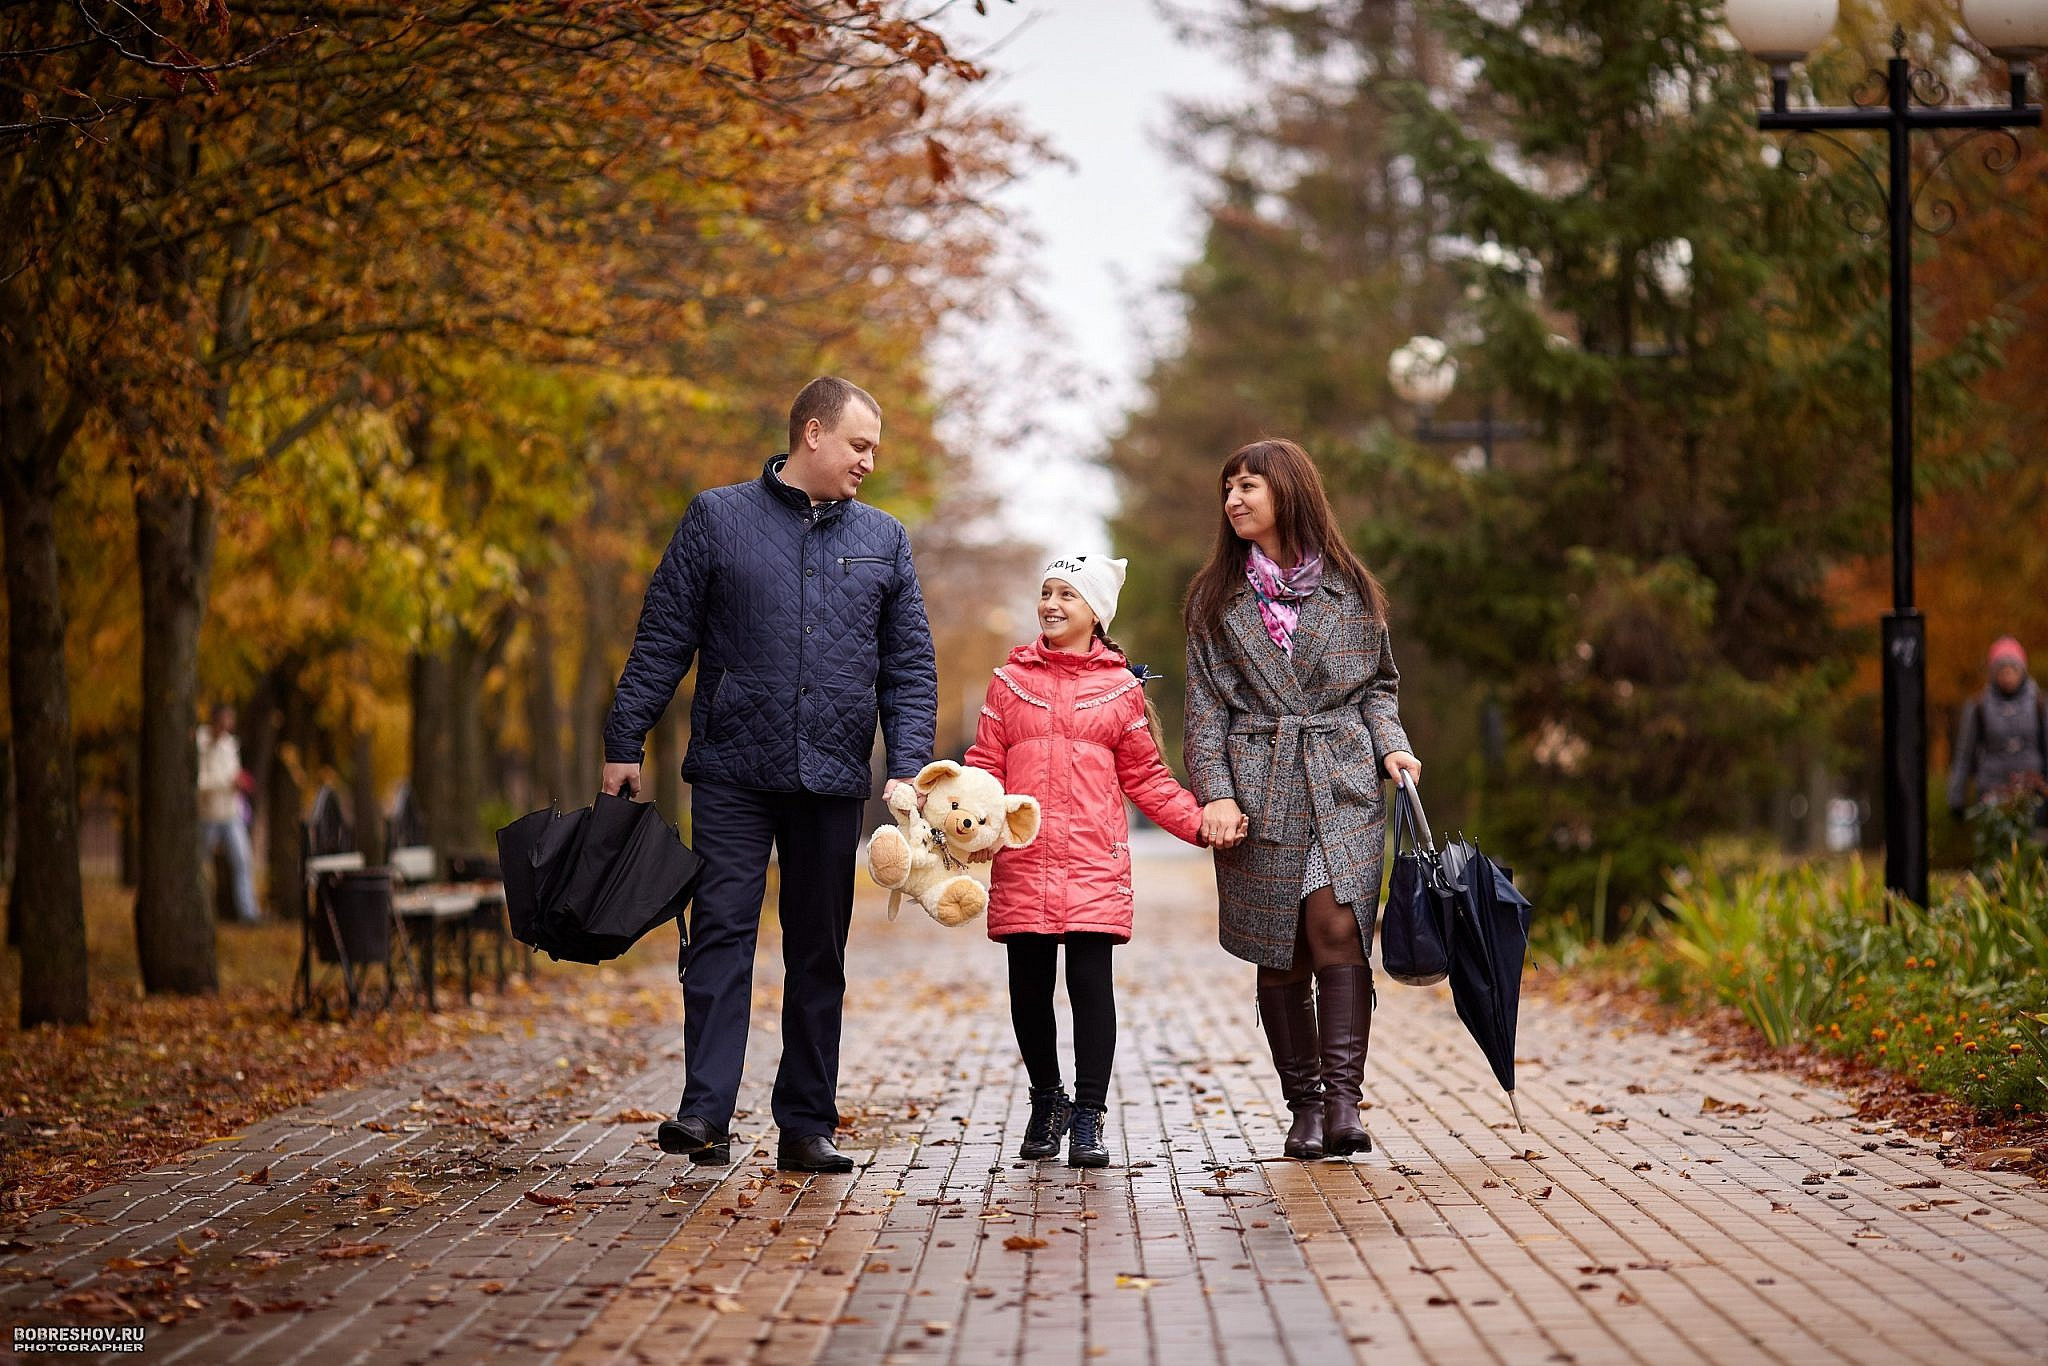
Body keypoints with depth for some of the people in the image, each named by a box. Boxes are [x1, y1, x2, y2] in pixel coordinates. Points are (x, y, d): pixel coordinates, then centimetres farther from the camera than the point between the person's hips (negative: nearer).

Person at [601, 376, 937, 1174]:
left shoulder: (884, 540, 12)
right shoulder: (717, 519, 4)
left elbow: (910, 668, 10)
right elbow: (662, 639, 3)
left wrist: (908, 768, -2)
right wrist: (624, 742, -1)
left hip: (833, 780, 3)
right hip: (733, 772, -3)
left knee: (819, 952, 7)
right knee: (722, 929, -12)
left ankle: (807, 1125, 12)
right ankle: (705, 1115, -14)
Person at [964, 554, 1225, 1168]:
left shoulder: (1121, 687, 9)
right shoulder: (1011, 680, 12)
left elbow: (1146, 777, 12)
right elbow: (985, 767, 10)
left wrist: (1201, 823, 0)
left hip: (1094, 861, -1)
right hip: (1022, 859, 2)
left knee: (1091, 980, -7)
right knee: (1029, 985, 5)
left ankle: (1088, 1116, 1)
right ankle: (1046, 1102, 24)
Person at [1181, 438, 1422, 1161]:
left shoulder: (1350, 588, 8)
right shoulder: (1216, 597, 9)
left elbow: (1378, 683, 15)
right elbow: (1205, 708, 5)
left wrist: (1392, 747, -3)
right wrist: (1214, 793, -6)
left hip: (1342, 783, -1)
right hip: (1258, 790, 1)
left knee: (1334, 925, -18)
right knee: (1279, 955, 1)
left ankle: (1344, 1095, -19)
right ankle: (1305, 1105, 10)